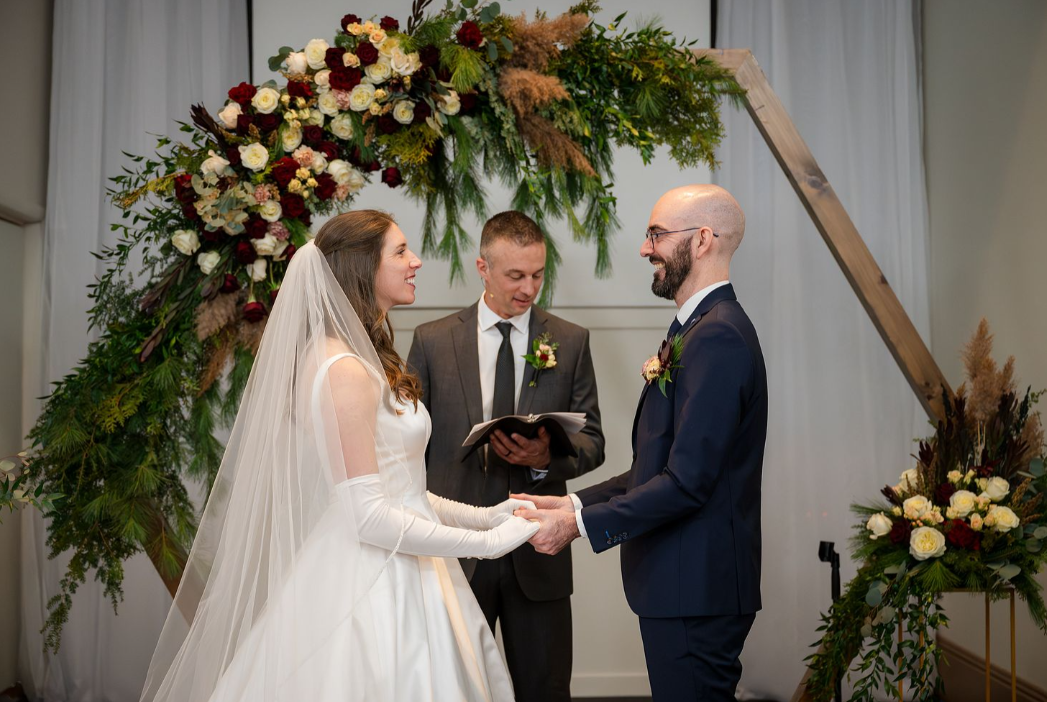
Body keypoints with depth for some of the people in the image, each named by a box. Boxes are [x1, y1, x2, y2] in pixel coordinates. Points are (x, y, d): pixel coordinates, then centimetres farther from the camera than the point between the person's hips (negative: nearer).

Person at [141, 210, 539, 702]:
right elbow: (369, 517, -21)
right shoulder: (345, 371, -18)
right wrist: (486, 542, -15)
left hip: (394, 582, 9)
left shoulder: (369, 363, 11)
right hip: (370, 590, -9)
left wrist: (486, 515, 7)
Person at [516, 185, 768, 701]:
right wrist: (578, 502, 6)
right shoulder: (698, 329, 15)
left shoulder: (718, 336, -19)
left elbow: (687, 482, -24)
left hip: (696, 590, -10)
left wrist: (580, 524, -18)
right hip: (684, 584, 10)